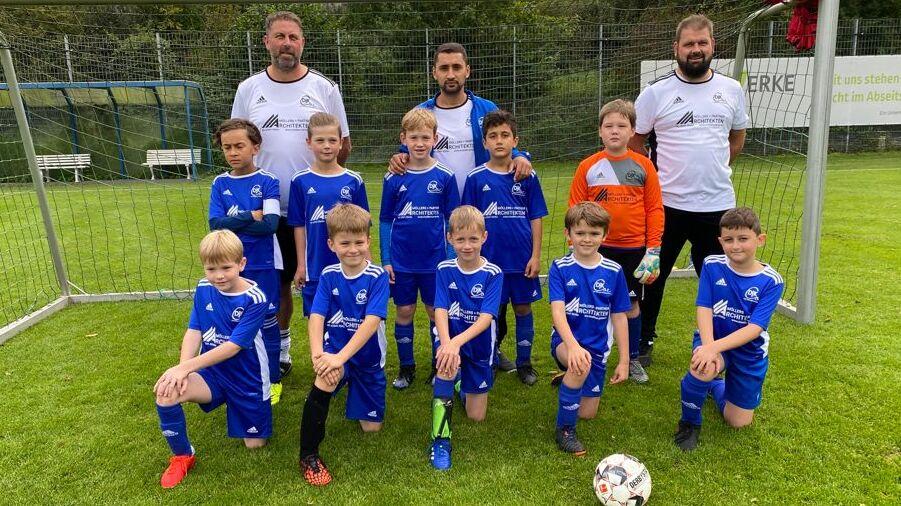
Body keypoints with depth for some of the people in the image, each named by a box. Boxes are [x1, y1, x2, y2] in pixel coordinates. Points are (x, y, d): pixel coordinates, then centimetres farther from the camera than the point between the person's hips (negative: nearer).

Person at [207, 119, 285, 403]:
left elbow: (270, 224, -17)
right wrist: (251, 217, -14)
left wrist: (232, 223, -12)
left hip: (262, 265, -3)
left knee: (267, 322, 8)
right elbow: (215, 224, -8)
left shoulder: (267, 182, -6)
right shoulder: (220, 184, 3)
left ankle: (272, 379, 24)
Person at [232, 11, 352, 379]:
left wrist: (341, 150, -13)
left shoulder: (324, 88, 1)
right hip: (269, 209, 2)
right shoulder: (249, 89, 5)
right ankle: (279, 347, 31)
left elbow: (342, 146, 7)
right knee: (277, 283, 12)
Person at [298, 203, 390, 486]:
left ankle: (352, 386, 38)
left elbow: (371, 322, -25)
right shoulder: (329, 276, -6)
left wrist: (341, 357, -34)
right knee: (325, 378, -35)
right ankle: (308, 456, -17)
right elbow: (316, 317, -14)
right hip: (335, 350, 0)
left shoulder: (377, 277, -15)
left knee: (372, 426, 6)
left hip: (368, 357, 0)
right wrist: (317, 353, -32)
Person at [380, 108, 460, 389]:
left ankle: (440, 365, 27)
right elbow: (385, 221, 3)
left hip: (435, 260, 0)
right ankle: (406, 367, 25)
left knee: (436, 311, 10)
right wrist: (385, 260, 0)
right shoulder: (393, 178, -2)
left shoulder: (444, 177, -3)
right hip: (401, 261, 1)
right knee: (404, 312, 10)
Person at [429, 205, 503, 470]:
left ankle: (464, 385, 41)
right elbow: (440, 311, -18)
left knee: (476, 416, 7)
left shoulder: (493, 274, -13)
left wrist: (457, 342, -38)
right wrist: (446, 343, -37)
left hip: (479, 344, 1)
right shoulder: (444, 270, -8)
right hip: (450, 338, 0)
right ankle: (440, 440, -24)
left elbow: (486, 318, -22)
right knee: (447, 365, -37)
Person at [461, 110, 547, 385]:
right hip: (489, 259, -1)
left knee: (523, 309, 12)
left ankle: (524, 362, 28)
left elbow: (535, 218, 2)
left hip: (522, 259, 1)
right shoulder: (475, 178, -2)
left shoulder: (527, 176, 0)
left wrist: (536, 255, -2)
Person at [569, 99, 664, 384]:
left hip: (634, 249, 1)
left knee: (631, 305, 13)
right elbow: (575, 209, -1)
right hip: (597, 249, -1)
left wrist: (653, 249, -2)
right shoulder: (588, 167, -3)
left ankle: (632, 360, 31)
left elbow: (654, 209, 1)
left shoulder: (643, 166, -1)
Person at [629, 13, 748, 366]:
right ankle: (644, 341, 28)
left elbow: (737, 138, 19)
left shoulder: (732, 90, 5)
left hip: (717, 205, 3)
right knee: (653, 276, 10)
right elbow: (634, 142, 3)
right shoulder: (656, 92, -4)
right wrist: (657, 176, -1)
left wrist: (711, 167, 10)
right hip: (666, 205, -2)